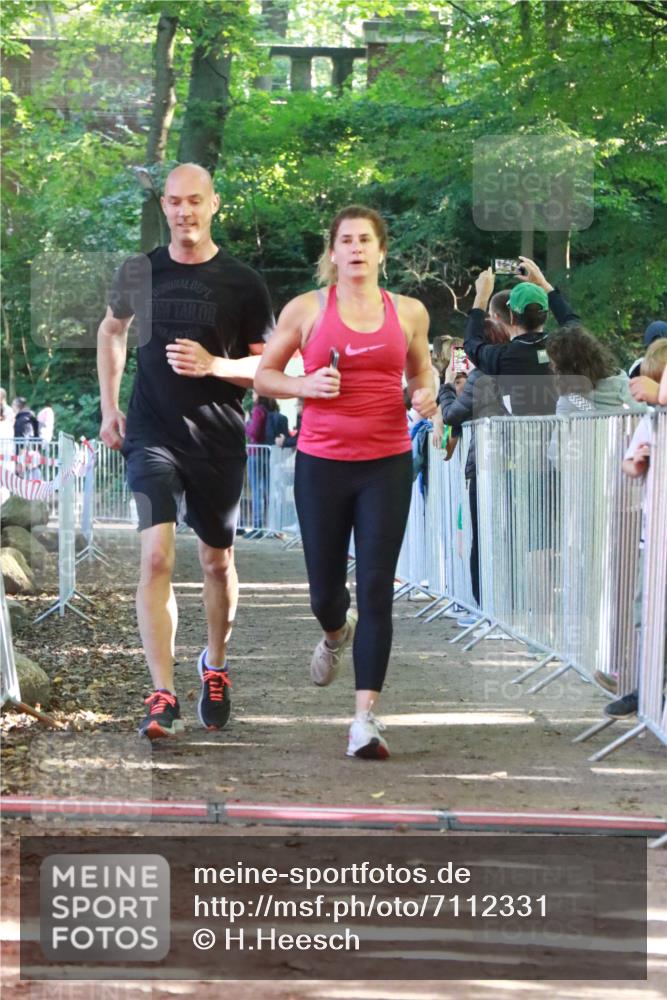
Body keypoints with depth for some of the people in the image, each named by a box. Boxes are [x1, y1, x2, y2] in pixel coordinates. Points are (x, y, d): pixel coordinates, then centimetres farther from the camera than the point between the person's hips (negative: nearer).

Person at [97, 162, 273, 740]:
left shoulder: (242, 284, -3)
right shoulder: (139, 273, 2)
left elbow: (267, 366, 0)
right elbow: (112, 331, 21)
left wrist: (213, 365, -18)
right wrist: (109, 406, 16)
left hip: (219, 439, 0)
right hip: (152, 435, 0)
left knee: (218, 562, 14)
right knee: (157, 556, -16)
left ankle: (215, 667, 39)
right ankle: (164, 698, -19)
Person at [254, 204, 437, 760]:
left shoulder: (409, 312, 6)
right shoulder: (306, 309, 1)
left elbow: (422, 370, 22)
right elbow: (264, 375, 7)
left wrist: (425, 394, 0)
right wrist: (306, 386, -12)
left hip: (387, 465, 0)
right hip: (322, 463, 0)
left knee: (376, 589, -8)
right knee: (325, 590, 8)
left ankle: (366, 719, -8)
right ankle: (337, 634, 48)